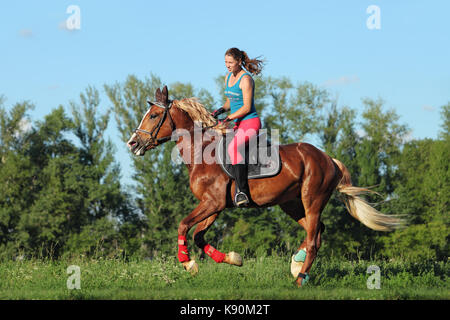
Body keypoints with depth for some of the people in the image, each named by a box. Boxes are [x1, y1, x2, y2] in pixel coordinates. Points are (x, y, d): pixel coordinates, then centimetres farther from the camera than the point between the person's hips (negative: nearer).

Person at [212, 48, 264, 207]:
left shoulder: (246, 79, -13)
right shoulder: (228, 77, 13)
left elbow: (246, 107, -17)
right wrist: (221, 110, 3)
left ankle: (242, 192, -38)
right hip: (237, 124, 10)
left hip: (250, 123, -10)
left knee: (233, 147, -33)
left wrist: (228, 118, -22)